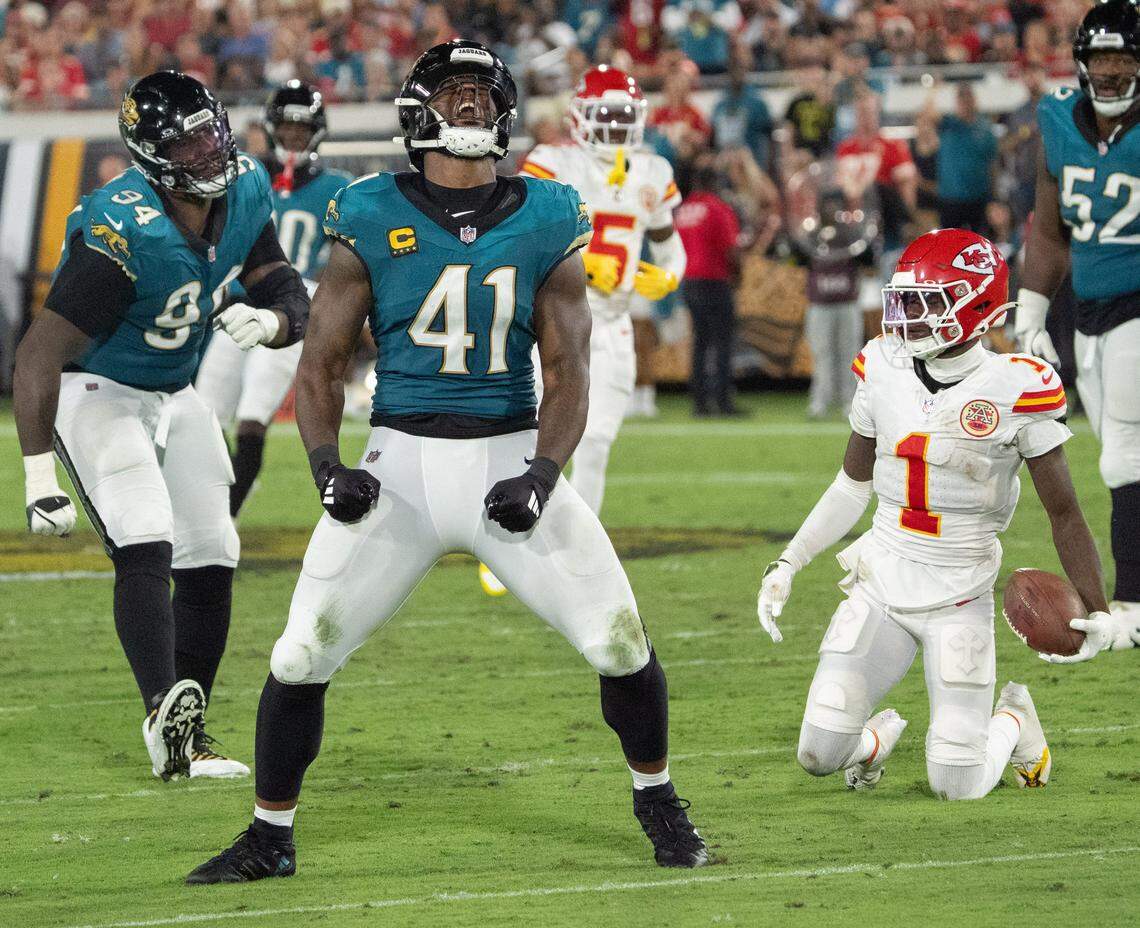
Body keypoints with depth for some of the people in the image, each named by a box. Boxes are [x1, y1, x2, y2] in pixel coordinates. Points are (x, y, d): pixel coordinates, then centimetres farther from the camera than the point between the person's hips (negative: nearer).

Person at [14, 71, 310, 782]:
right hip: (97, 394, -8)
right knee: (146, 547, -25)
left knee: (211, 560, 5)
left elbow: (292, 297, 1)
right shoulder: (125, 234, -32)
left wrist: (268, 320, -25)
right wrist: (39, 474, -36)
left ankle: (186, 739, 16)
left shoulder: (245, 192, -10)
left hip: (174, 395, 8)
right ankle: (166, 717, -38)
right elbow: (40, 353, -32)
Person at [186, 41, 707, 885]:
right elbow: (321, 364, 3)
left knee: (619, 639, -5)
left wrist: (540, 477, -16)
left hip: (510, 458, 1)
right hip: (402, 459, 0)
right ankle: (270, 839, 13)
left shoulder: (546, 223, 2)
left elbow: (567, 375, 0)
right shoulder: (372, 221, 0)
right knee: (301, 656, -6)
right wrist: (327, 465, -14)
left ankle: (656, 799, 21)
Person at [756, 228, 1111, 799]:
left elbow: (1065, 514, -7)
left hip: (959, 598, -4)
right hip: (881, 583, 4)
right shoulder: (884, 372, 0)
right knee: (818, 757, -5)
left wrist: (1099, 614, -14)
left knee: (957, 787, -4)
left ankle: (1013, 721, 30)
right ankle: (878, 737, 31)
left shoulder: (1015, 390, -13)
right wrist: (788, 565, 9)